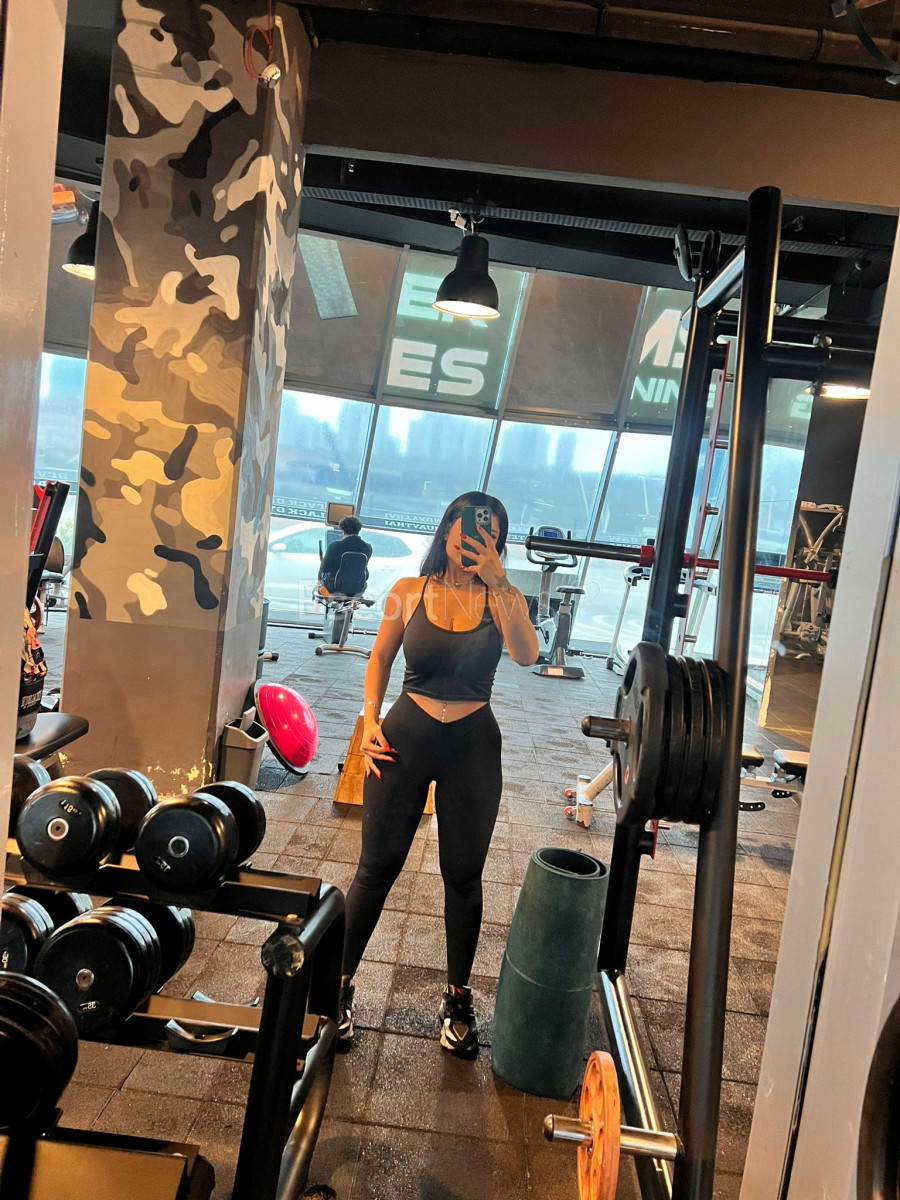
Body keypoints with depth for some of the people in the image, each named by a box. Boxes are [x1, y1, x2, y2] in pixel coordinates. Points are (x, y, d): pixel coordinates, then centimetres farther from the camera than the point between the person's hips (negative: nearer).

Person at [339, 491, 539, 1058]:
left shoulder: (502, 599, -2)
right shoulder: (409, 592, -1)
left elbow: (527, 655, -21)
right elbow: (380, 659, 9)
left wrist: (498, 580, -24)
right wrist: (371, 720, -1)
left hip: (473, 745, 1)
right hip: (406, 736, 0)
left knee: (464, 875, 12)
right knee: (377, 866, 8)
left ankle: (458, 997, 32)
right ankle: (340, 982, 28)